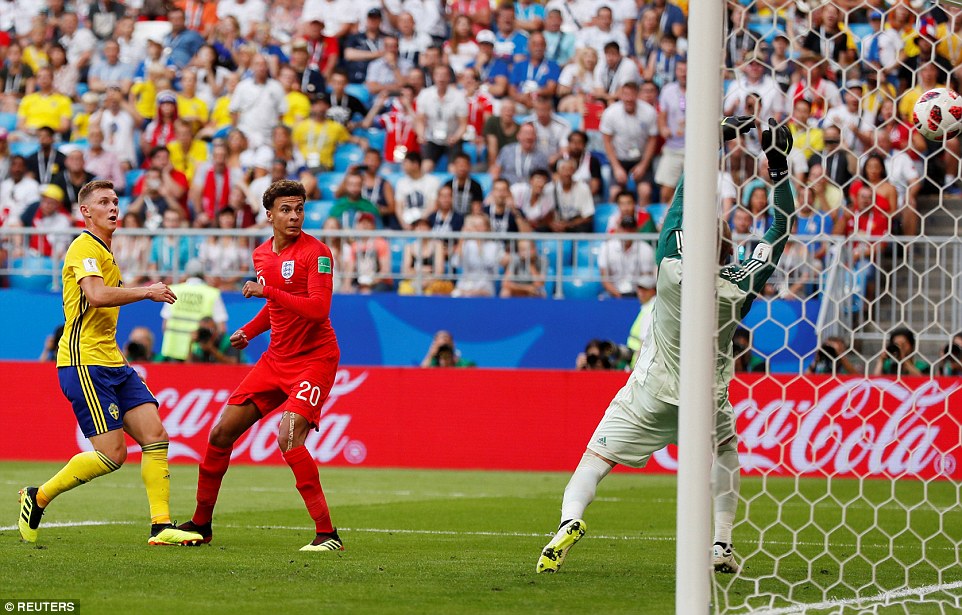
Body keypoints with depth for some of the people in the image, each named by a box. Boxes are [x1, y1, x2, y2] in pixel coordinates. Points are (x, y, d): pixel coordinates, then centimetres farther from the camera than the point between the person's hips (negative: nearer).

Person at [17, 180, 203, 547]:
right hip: (84, 363, -10)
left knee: (155, 435, -3)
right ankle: (38, 499, 3)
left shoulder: (104, 253, 22)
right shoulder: (85, 247, -10)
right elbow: (96, 295, -27)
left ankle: (161, 527, -5)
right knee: (112, 454, -13)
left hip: (112, 364, 10)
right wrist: (146, 292, -22)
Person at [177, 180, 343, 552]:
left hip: (314, 358, -8)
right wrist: (249, 331, 12)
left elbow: (318, 308, -26)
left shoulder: (316, 252, -14)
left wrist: (268, 291, -30)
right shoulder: (262, 255, 9)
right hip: (276, 359, 8)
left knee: (289, 437, -26)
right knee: (221, 432, 4)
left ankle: (327, 533, -20)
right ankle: (201, 524, 21)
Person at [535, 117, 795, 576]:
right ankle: (720, 544, 17)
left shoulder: (671, 269, -18)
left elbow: (684, 193, -8)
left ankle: (570, 521, -27)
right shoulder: (740, 286, -18)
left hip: (651, 392, -1)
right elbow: (782, 229, -7)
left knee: (596, 458, 0)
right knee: (725, 450, 28)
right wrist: (779, 170, -4)